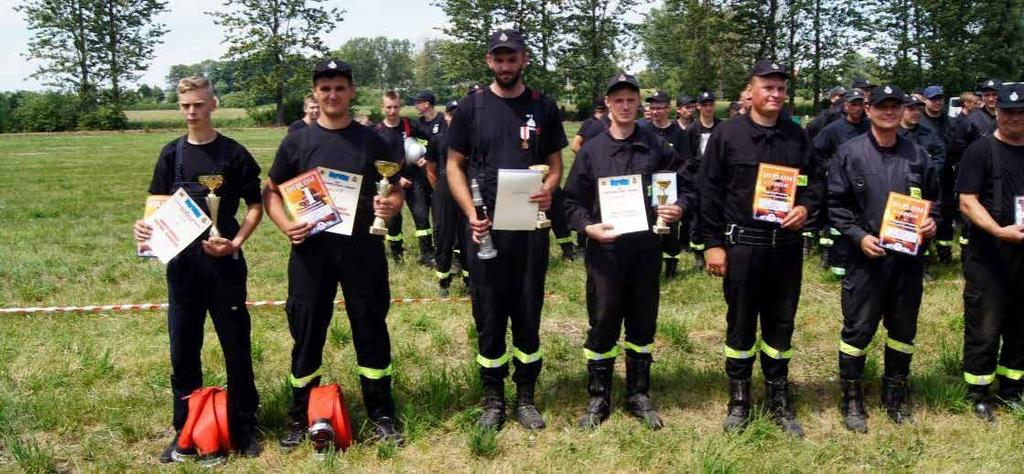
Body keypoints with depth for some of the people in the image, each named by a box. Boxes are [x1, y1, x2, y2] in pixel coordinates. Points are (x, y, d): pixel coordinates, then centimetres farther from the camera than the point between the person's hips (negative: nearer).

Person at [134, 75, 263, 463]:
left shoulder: (233, 154, -2)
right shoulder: (171, 154, 7)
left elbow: (255, 206, 0)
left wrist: (235, 243, -14)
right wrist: (144, 227, -9)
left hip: (224, 262, -3)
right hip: (182, 262, 3)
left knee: (237, 347, 4)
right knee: (183, 350, 8)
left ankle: (244, 429, 17)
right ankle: (185, 431, 21)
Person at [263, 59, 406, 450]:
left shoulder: (371, 141, 4)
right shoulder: (297, 142, 4)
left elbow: (396, 191, 9)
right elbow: (271, 192, 8)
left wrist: (391, 206, -15)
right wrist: (286, 225, -11)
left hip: (363, 251, 0)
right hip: (311, 251, 0)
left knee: (371, 332, 6)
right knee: (306, 334, 8)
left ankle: (381, 418, 20)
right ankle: (300, 419, 23)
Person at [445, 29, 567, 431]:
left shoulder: (543, 108, 5)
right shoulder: (471, 107, 2)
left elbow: (555, 163, 9)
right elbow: (454, 165, 3)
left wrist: (549, 188, -14)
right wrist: (470, 212, -12)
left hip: (530, 226, 1)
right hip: (486, 227, -1)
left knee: (528, 314, 8)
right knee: (489, 316, 5)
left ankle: (525, 397, 21)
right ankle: (493, 399, 18)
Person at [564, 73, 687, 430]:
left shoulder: (656, 145, 4)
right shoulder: (591, 150, 2)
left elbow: (683, 183, 12)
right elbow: (572, 201, 4)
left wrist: (678, 208, -8)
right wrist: (588, 226, -13)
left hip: (646, 248, 2)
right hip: (605, 249, -1)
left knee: (643, 324, 11)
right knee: (603, 324, 3)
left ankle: (639, 395, 26)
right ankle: (598, 399, 17)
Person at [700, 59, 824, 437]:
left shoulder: (797, 136, 7)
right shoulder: (727, 134, -4)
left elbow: (816, 180, 14)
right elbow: (710, 192, -5)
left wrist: (806, 207, -8)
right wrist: (713, 243, -9)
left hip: (787, 245, 3)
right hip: (741, 245, -3)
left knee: (781, 323, 11)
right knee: (740, 324, 7)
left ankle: (779, 401, 24)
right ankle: (739, 401, 20)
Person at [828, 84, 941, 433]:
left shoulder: (918, 155, 8)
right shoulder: (850, 153, -3)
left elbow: (933, 199, 17)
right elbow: (835, 204, -4)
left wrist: (931, 222, -3)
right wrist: (859, 235, -15)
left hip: (909, 257, 4)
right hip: (866, 256, -4)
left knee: (903, 329, 13)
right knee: (858, 329, 1)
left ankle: (895, 396, 29)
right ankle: (852, 400, 16)